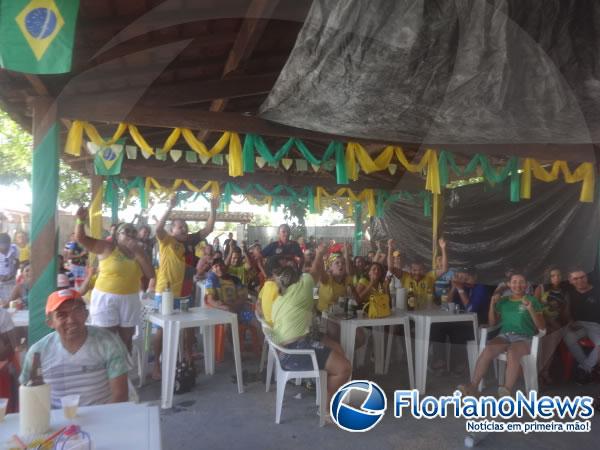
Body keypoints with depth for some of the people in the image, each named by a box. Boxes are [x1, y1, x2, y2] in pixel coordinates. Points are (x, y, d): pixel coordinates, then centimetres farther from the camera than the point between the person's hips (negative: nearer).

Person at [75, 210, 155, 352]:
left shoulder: (138, 252, 7)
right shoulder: (107, 247, -3)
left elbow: (151, 274, -3)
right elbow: (81, 238, -10)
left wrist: (138, 253, -11)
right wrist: (81, 220, -28)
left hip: (130, 300, 4)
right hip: (106, 298, -4)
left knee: (126, 339, 14)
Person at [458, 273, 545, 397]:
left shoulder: (532, 300, 9)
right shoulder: (503, 301, 18)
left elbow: (542, 327, 1)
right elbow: (492, 323, 17)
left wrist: (531, 309, -14)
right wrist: (492, 304, 4)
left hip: (524, 338, -3)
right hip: (504, 335, 3)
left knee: (512, 352, -38)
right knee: (488, 349, -29)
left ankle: (508, 390, -46)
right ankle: (472, 386, -32)